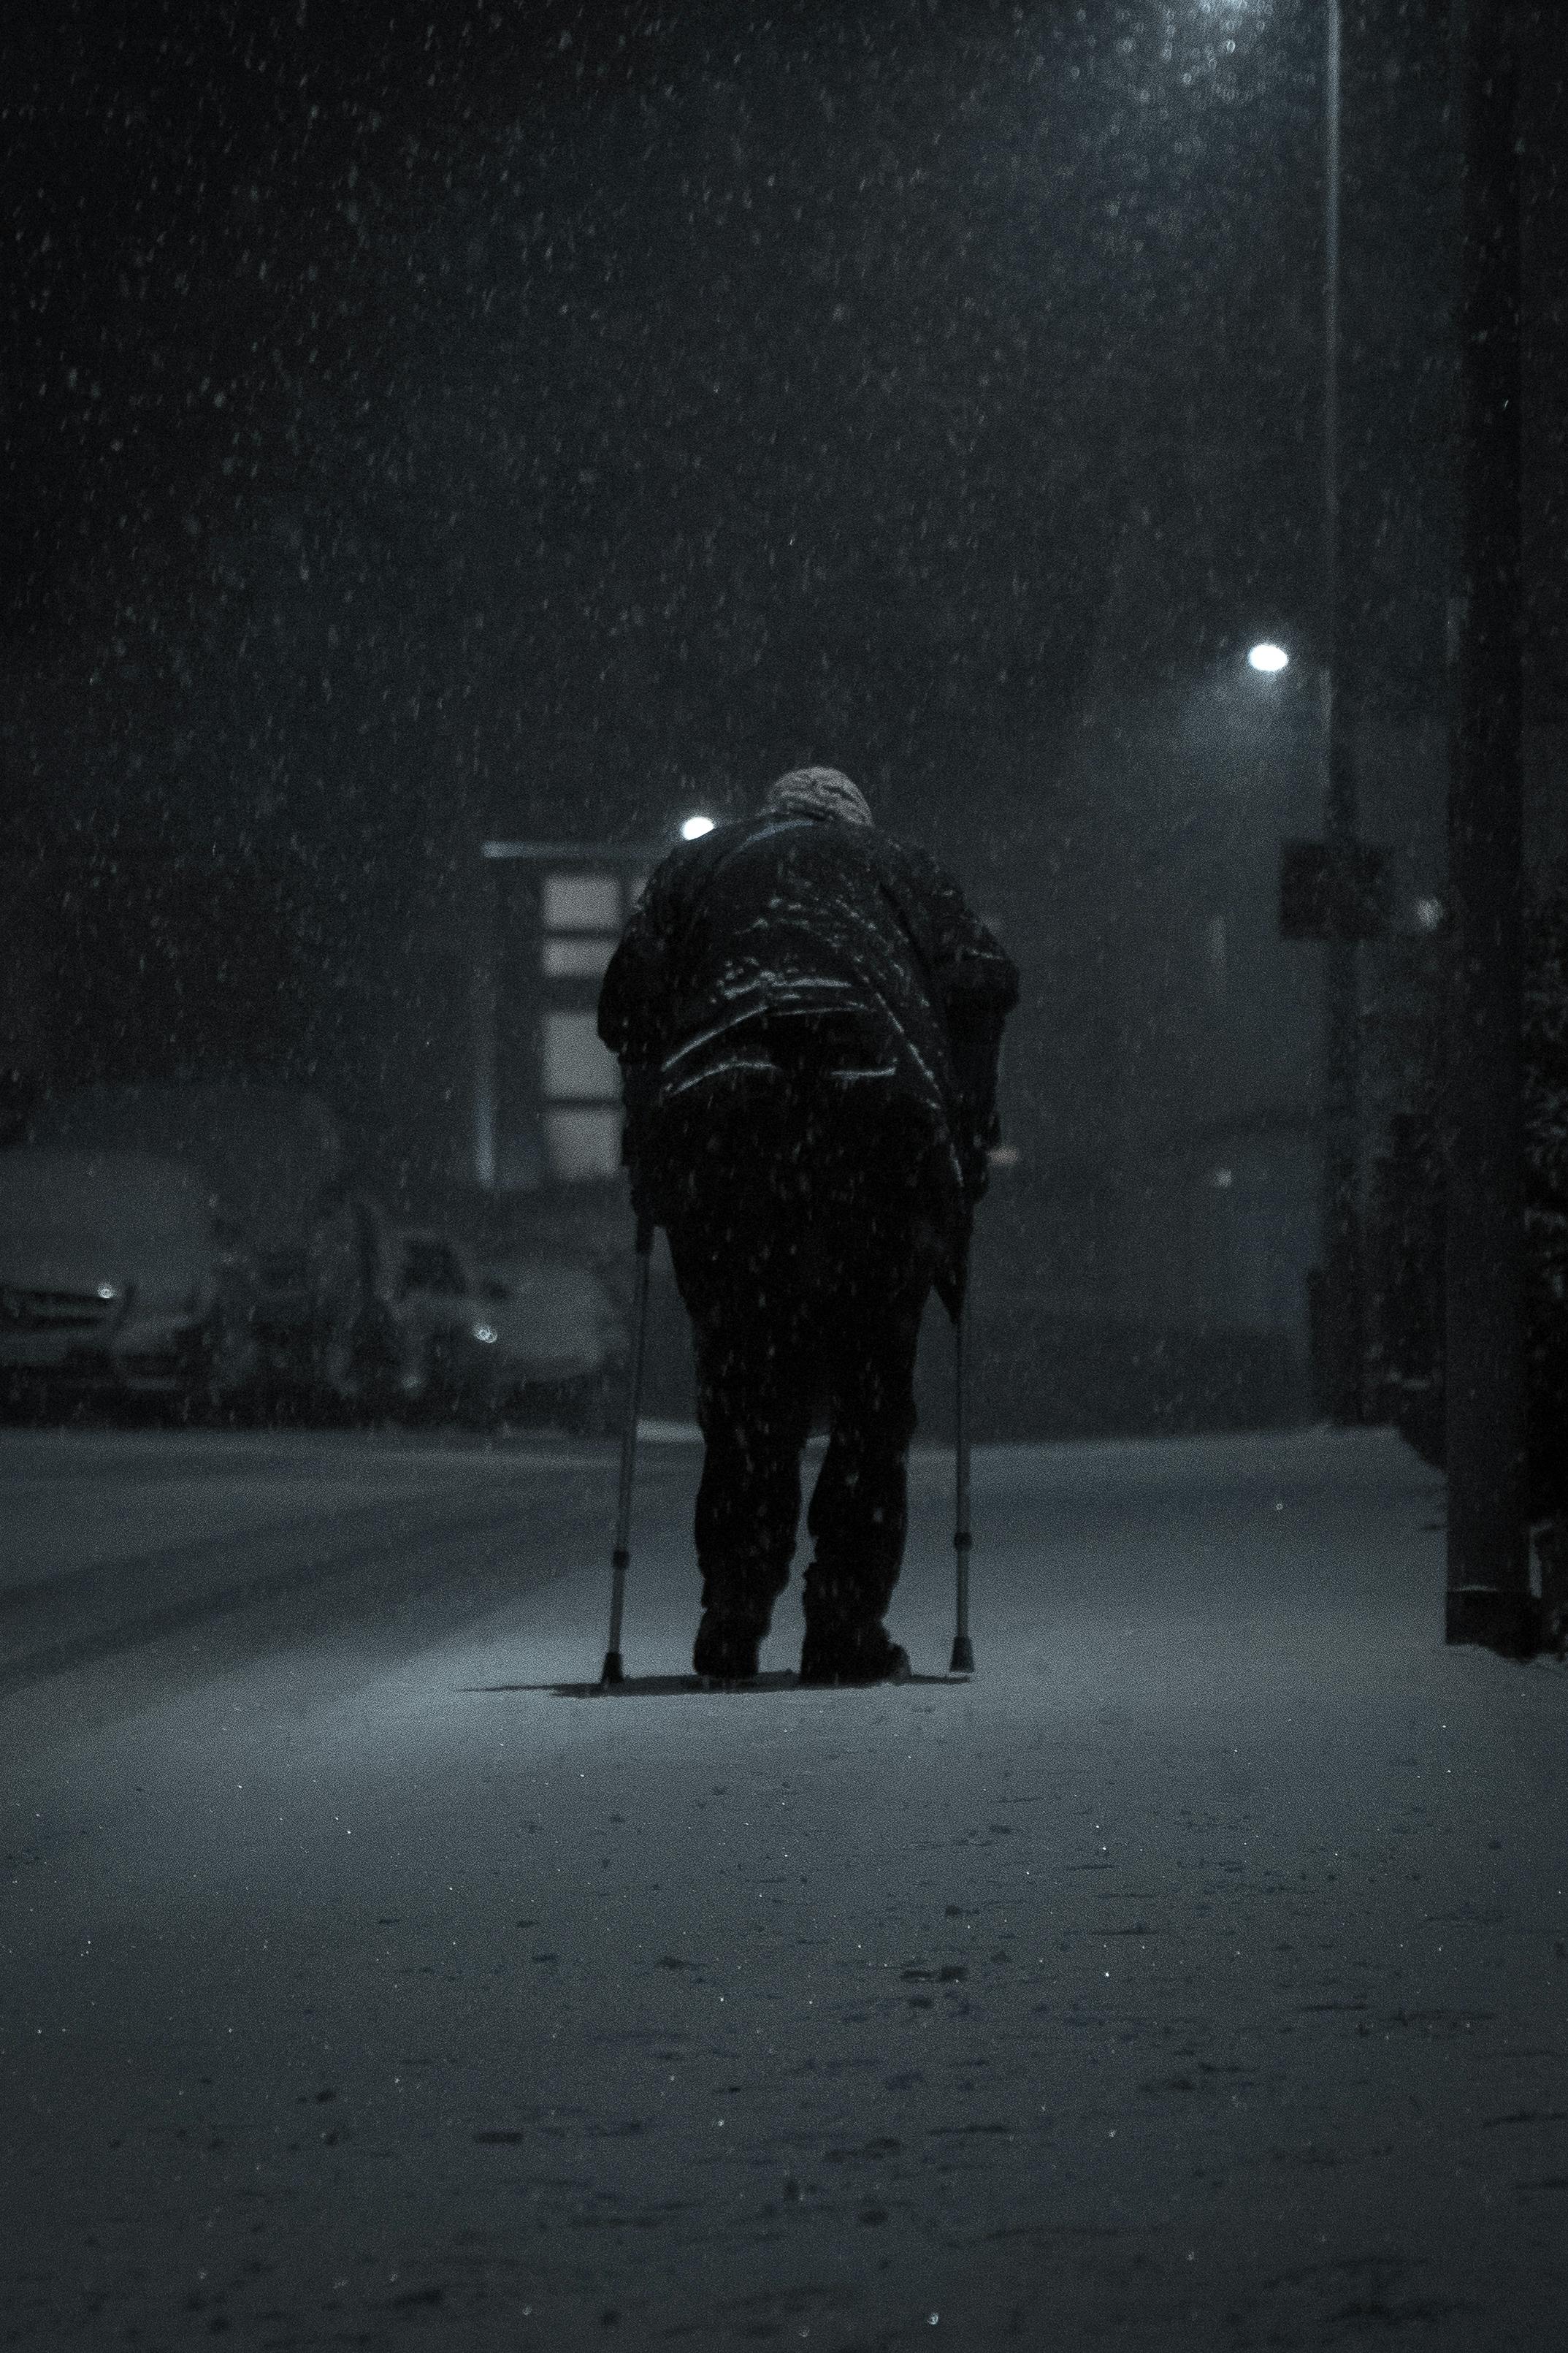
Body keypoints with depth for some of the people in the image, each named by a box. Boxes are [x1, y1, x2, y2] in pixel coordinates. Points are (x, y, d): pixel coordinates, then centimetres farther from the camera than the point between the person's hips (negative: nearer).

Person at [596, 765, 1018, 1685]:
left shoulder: (694, 867, 30)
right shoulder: (904, 869, 28)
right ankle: (848, 1630, -2)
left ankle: (734, 1629, 2)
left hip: (717, 1115, 1)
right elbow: (984, 984, 12)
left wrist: (649, 1145, 21)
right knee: (872, 1391, 4)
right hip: (881, 1113, -1)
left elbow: (626, 1007, 17)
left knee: (742, 1381, 8)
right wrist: (968, 1148, 14)